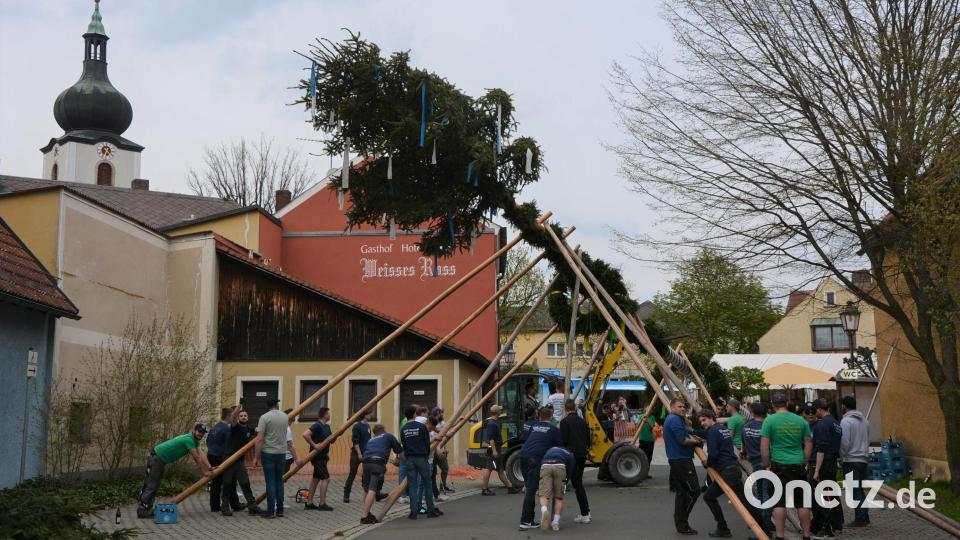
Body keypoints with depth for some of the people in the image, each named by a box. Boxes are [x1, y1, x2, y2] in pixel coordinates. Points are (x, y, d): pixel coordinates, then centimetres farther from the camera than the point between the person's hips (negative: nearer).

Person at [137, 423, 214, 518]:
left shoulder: (194, 440, 10)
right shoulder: (189, 439, -22)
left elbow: (201, 454, 2)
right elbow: (197, 458, -19)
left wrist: (209, 467, -8)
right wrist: (204, 472, -11)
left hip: (160, 459, 10)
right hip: (157, 459, -10)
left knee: (154, 485, 14)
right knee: (151, 485, -8)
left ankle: (146, 508, 19)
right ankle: (142, 510, -6)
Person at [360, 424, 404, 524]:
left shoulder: (371, 439, 34)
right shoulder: (388, 436, 22)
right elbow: (400, 452, 26)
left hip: (366, 461, 5)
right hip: (378, 462, -5)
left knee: (366, 489, 19)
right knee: (372, 490, -10)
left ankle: (367, 513, 30)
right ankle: (365, 517, -17)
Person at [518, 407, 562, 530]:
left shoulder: (534, 427, 24)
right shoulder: (554, 429, 10)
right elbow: (559, 446, 10)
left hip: (523, 456, 6)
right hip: (536, 459, -6)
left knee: (529, 488, 15)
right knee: (531, 490, -7)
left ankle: (528, 519, 18)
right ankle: (525, 521, -10)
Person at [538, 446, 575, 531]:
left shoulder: (551, 449, 42)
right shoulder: (571, 455, 32)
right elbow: (568, 473, 22)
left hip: (545, 466, 1)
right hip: (560, 466, -1)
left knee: (544, 495, -3)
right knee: (559, 497, 14)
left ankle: (544, 511, -33)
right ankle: (556, 522, 3)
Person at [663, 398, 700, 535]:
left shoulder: (670, 419, 19)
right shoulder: (675, 420, -14)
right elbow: (683, 440, -20)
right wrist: (695, 441, -5)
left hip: (676, 460, 11)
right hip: (682, 461, -11)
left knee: (681, 491, 11)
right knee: (693, 490, -8)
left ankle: (680, 524, 13)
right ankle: (682, 523, -6)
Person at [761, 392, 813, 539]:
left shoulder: (770, 420, -4)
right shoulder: (800, 420, 6)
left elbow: (764, 446, -7)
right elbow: (809, 444, 10)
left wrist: (766, 465, 2)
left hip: (779, 465, -3)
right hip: (798, 465, 3)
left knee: (779, 502, 0)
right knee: (802, 502, 10)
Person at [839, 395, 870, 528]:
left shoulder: (846, 421, -13)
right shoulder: (865, 420, 11)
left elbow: (845, 443, -17)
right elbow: (868, 440, 16)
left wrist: (842, 457, -3)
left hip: (850, 461, -7)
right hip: (863, 459, 7)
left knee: (855, 491, -3)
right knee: (860, 490, 14)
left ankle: (860, 519, -3)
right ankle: (864, 518, 14)